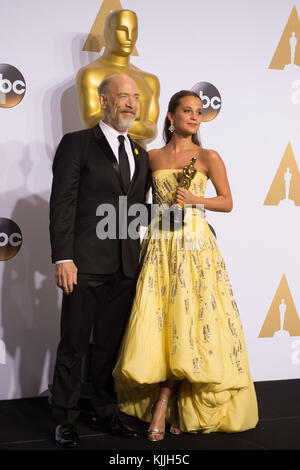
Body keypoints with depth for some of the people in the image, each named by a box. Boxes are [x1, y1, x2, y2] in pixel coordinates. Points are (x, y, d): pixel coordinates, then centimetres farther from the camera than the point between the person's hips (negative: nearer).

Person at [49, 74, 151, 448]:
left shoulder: (140, 154, 17)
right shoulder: (76, 144, -1)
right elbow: (62, 203, -7)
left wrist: (138, 260, 11)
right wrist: (62, 258, -14)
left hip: (125, 268, 5)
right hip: (86, 263, -5)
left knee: (110, 344, 14)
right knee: (73, 344, 3)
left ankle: (106, 411, 27)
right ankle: (65, 419, 15)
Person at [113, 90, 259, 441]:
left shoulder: (208, 158, 3)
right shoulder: (152, 157, 10)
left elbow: (227, 203, 6)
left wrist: (195, 200, -9)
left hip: (195, 246, -2)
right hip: (160, 245, 2)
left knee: (188, 321, -6)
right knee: (156, 323, -5)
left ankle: (163, 405, 5)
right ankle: (170, 408, 7)